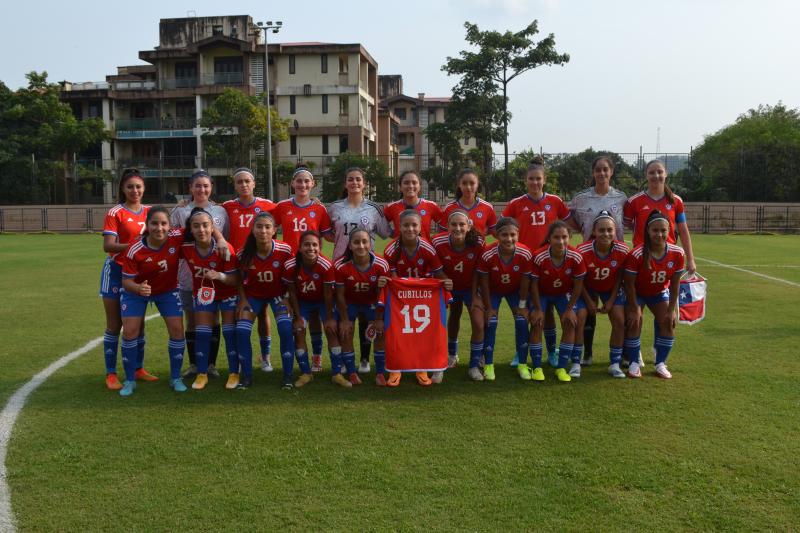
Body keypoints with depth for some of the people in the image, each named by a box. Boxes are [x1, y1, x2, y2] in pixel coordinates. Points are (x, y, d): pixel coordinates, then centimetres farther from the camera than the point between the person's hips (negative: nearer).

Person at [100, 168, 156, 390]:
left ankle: (139, 369, 23)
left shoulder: (149, 211, 6)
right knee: (114, 325, 1)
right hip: (116, 272, -4)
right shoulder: (115, 213, -8)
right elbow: (108, 245, -18)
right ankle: (111, 374, 9)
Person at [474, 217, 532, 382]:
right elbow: (483, 283, -20)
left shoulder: (525, 254, -29)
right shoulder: (487, 255, -34)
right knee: (490, 323, -13)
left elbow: (525, 281, -14)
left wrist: (522, 305, -8)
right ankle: (488, 365, 0)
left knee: (522, 321, -7)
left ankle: (522, 363, 9)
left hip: (515, 290, 2)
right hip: (493, 290, -1)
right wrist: (489, 307, -14)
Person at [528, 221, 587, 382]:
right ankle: (537, 368, -4)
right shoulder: (539, 257, -32)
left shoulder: (576, 257, -27)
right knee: (537, 323, -15)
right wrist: (538, 309, -15)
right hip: (542, 294, -1)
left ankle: (561, 368, 0)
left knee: (570, 323, -11)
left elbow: (578, 284, -14)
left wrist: (570, 309, -12)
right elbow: (534, 284, -19)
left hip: (564, 293, 2)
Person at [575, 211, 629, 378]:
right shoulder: (583, 251, -31)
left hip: (611, 289, 2)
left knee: (620, 321, -8)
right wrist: (589, 302, -15)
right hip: (587, 288, -2)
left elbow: (619, 277, -10)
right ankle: (576, 363, -3)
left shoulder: (622, 250, -25)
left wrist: (611, 301, -11)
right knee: (579, 319, -16)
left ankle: (615, 364, 7)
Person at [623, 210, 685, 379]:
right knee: (634, 322, -17)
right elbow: (629, 284, -22)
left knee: (669, 323, -8)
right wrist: (634, 309, -18)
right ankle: (634, 363, -1)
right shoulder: (636, 254, -32)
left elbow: (675, 284, -10)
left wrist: (671, 310, -9)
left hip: (660, 293, 3)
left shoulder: (677, 254, -22)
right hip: (637, 293, -3)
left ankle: (661, 364, 6)